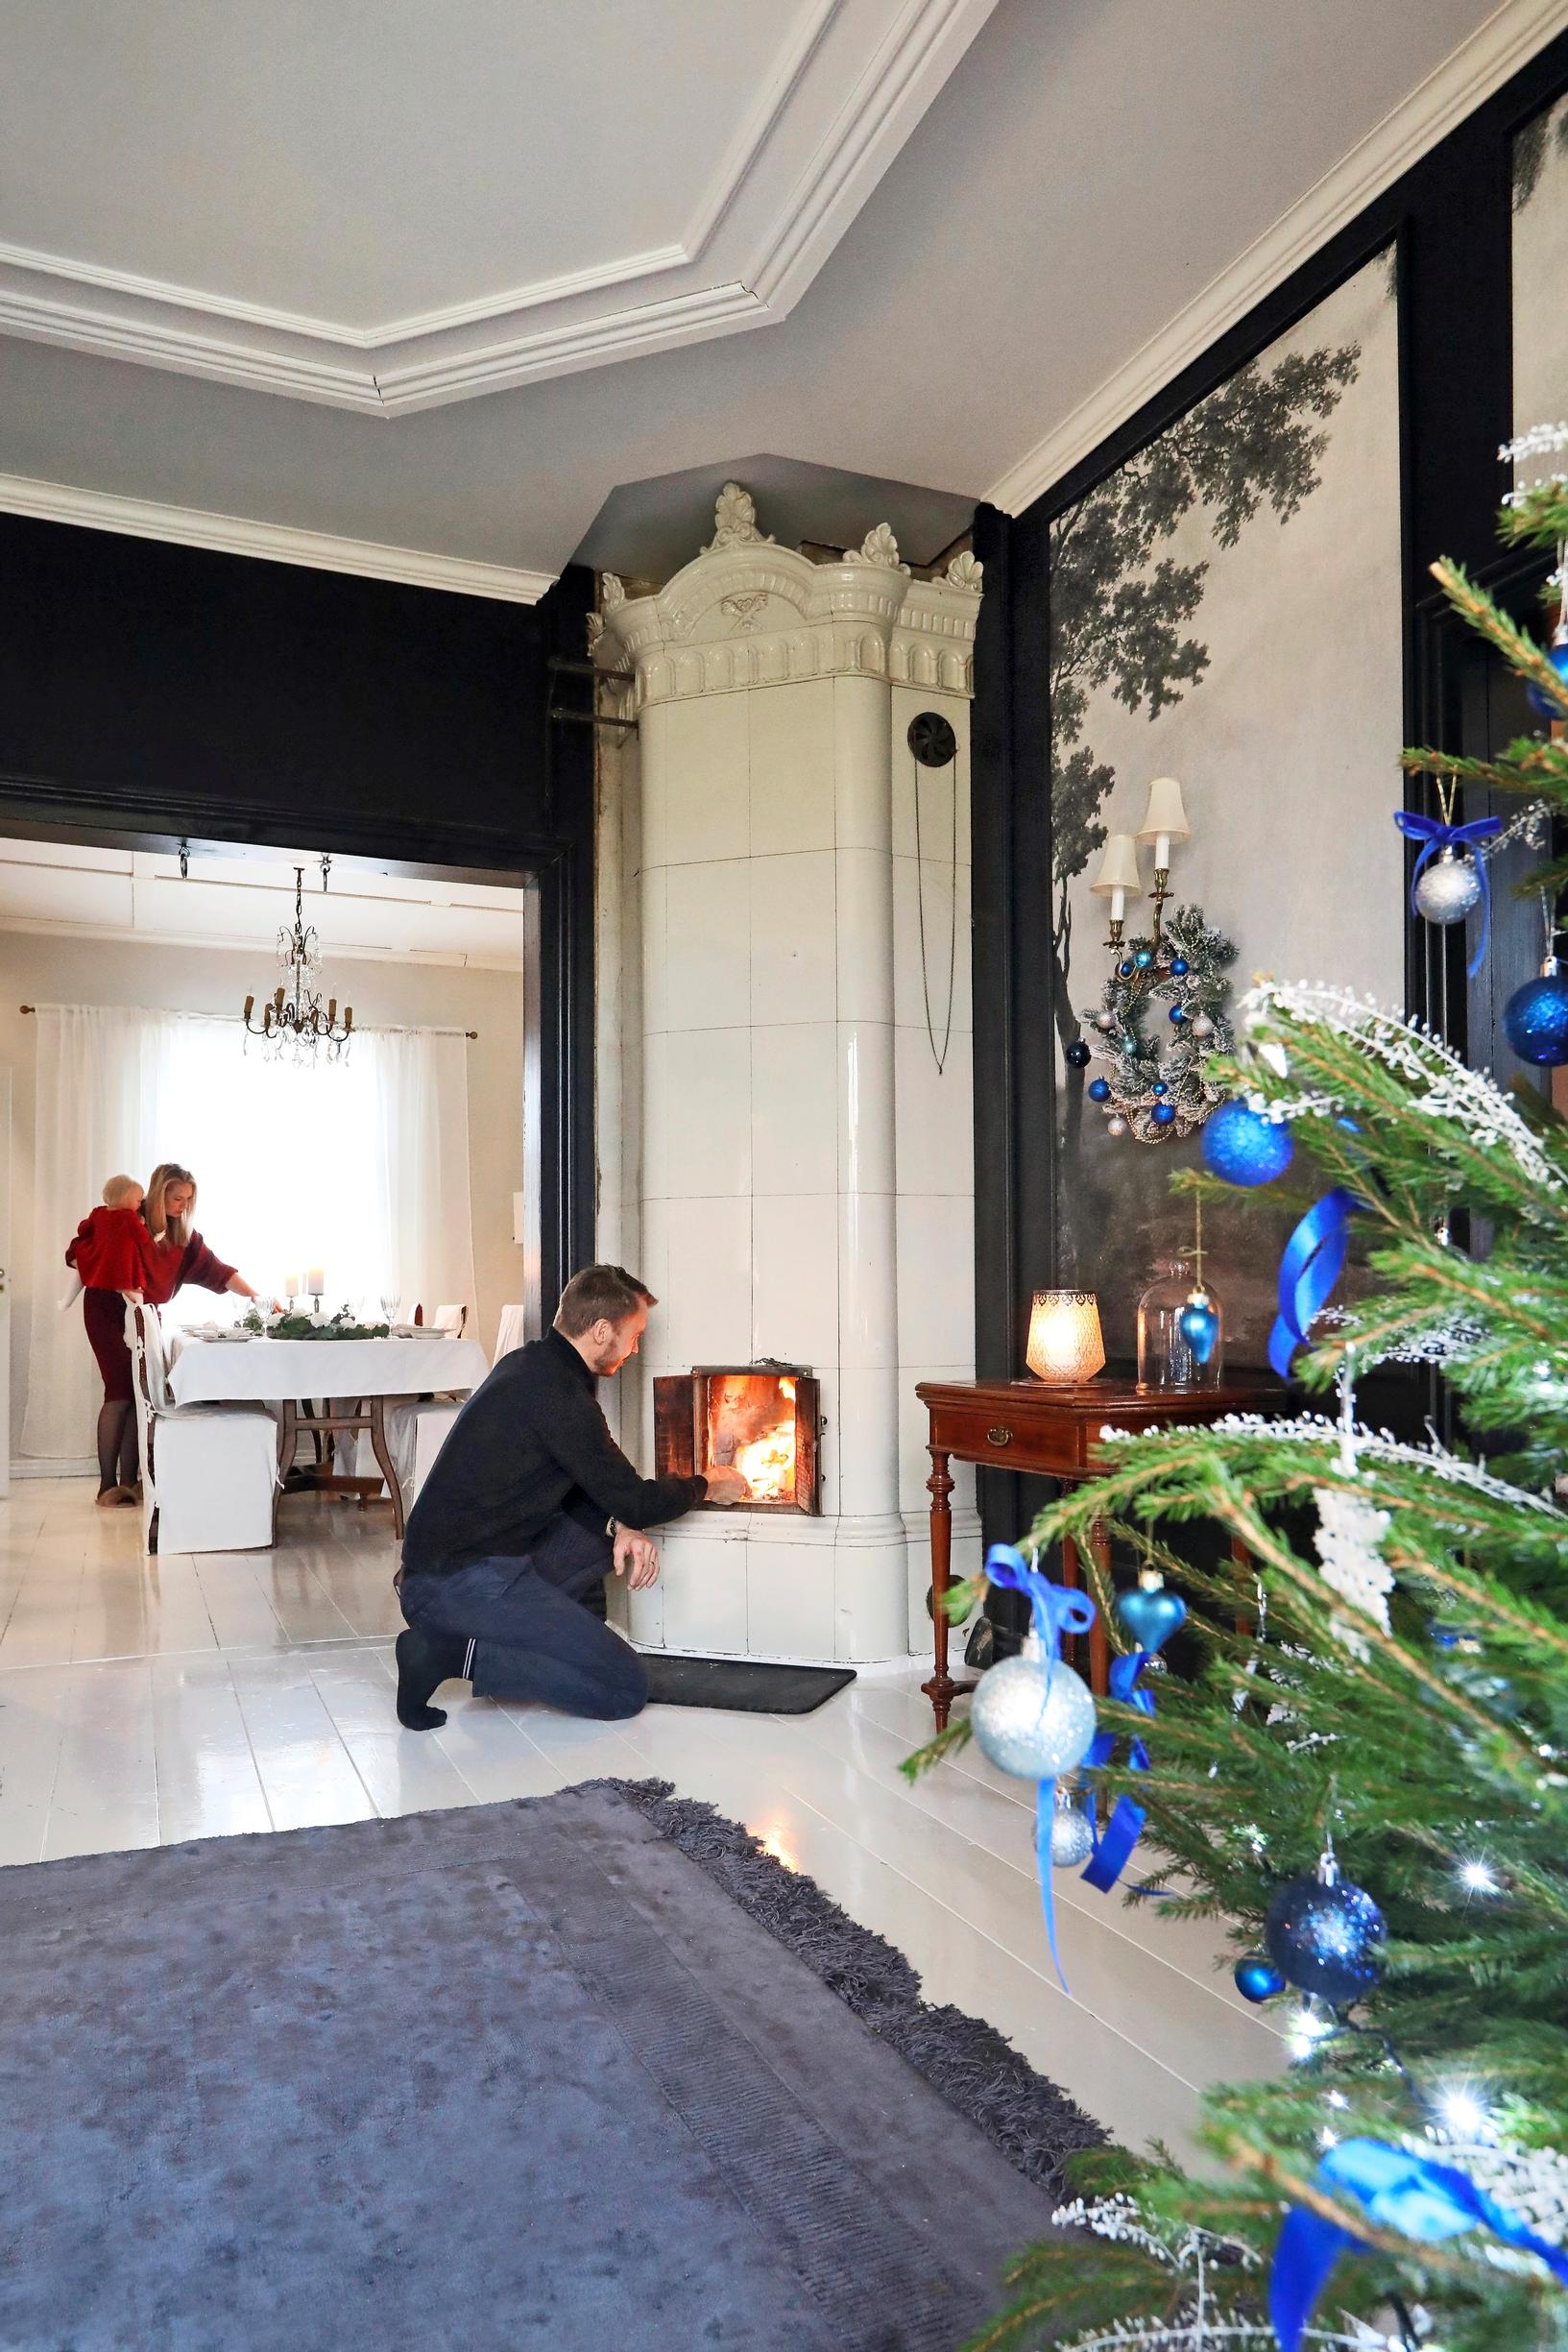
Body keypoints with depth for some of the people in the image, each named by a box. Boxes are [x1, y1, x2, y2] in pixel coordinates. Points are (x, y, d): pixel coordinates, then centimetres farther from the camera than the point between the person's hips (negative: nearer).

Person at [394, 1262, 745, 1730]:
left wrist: (619, 1525, 0)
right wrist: (707, 1486, 6)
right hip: (462, 1581, -10)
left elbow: (574, 1484, 19)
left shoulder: (531, 1364, 10)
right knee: (626, 1688, -11)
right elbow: (633, 1501, -13)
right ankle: (460, 1654, -10)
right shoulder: (556, 1392, -20)